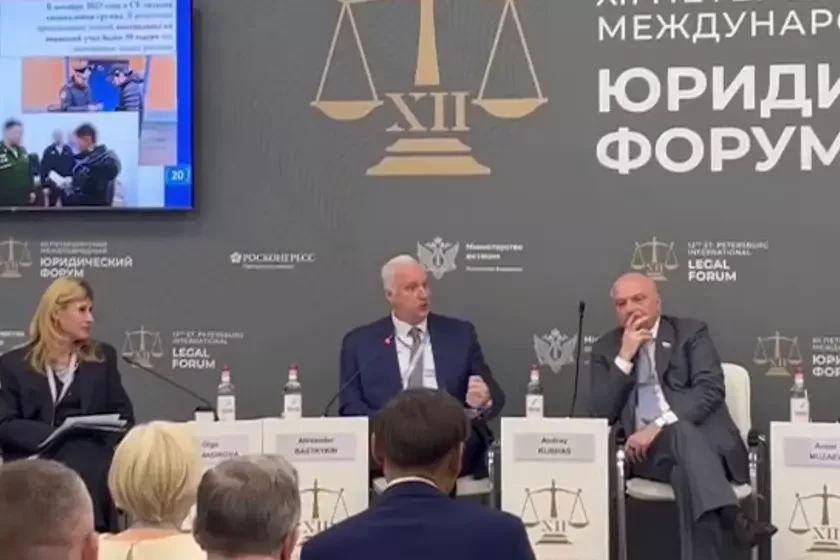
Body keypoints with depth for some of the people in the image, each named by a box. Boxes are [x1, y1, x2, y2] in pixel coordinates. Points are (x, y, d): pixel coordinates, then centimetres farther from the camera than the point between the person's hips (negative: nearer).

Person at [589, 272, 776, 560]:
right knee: (682, 433, -37)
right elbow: (602, 412, 6)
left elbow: (710, 389, -6)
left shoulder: (691, 332, 11)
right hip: (647, 448, 0)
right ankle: (733, 519, -54)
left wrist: (658, 426, -19)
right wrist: (625, 356, -3)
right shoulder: (606, 348, 18)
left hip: (703, 436, 0)